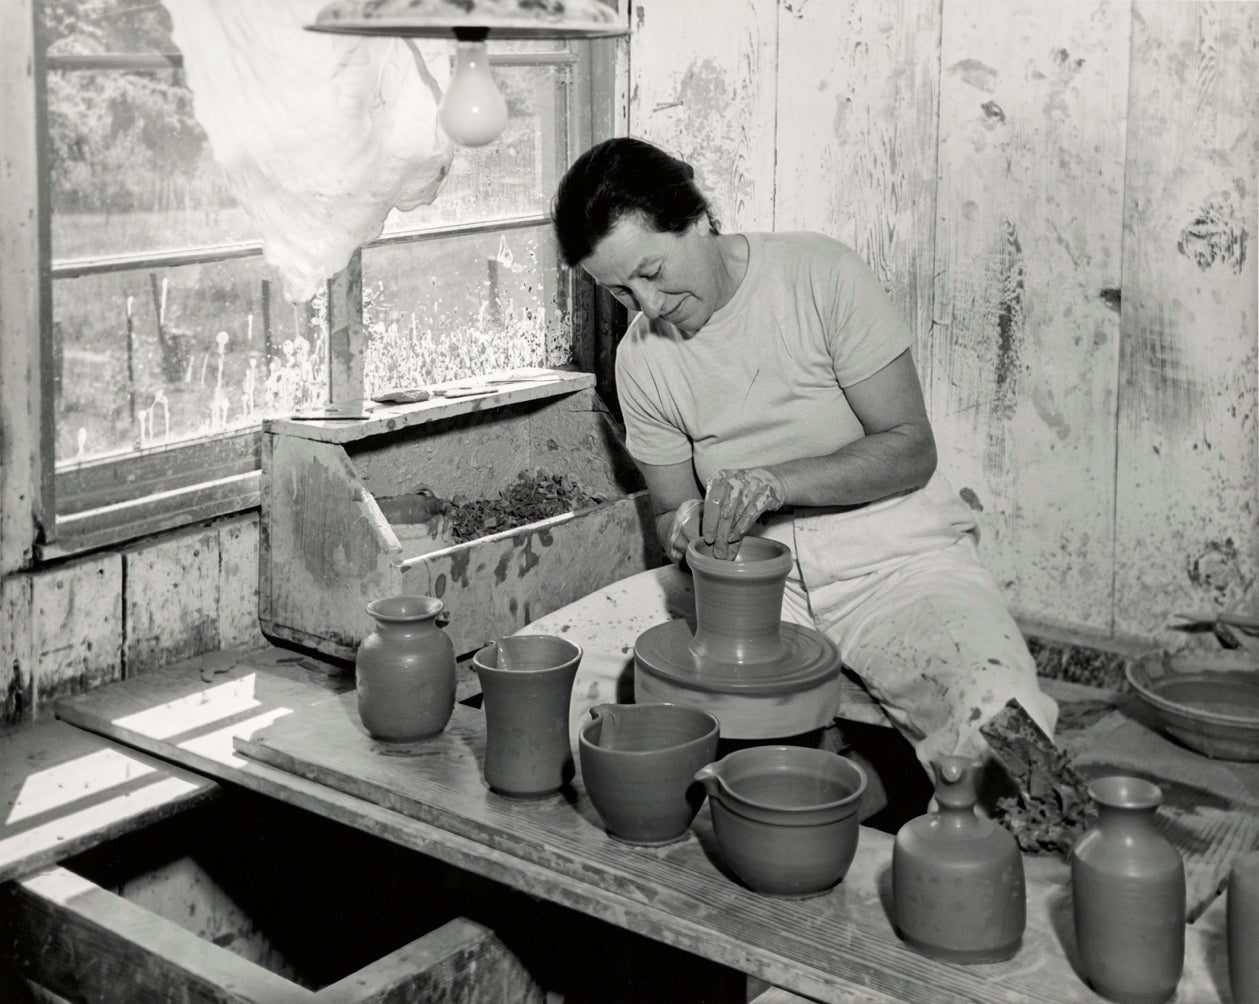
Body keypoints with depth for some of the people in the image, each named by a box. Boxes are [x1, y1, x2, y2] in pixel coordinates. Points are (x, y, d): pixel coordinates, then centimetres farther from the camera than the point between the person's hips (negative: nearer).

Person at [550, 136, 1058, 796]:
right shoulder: (641, 358, 3)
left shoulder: (820, 273, -10)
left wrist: (777, 481, -24)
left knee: (998, 721, -32)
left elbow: (911, 450, -10)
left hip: (894, 560, -3)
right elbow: (670, 510, 12)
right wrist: (687, 529, -13)